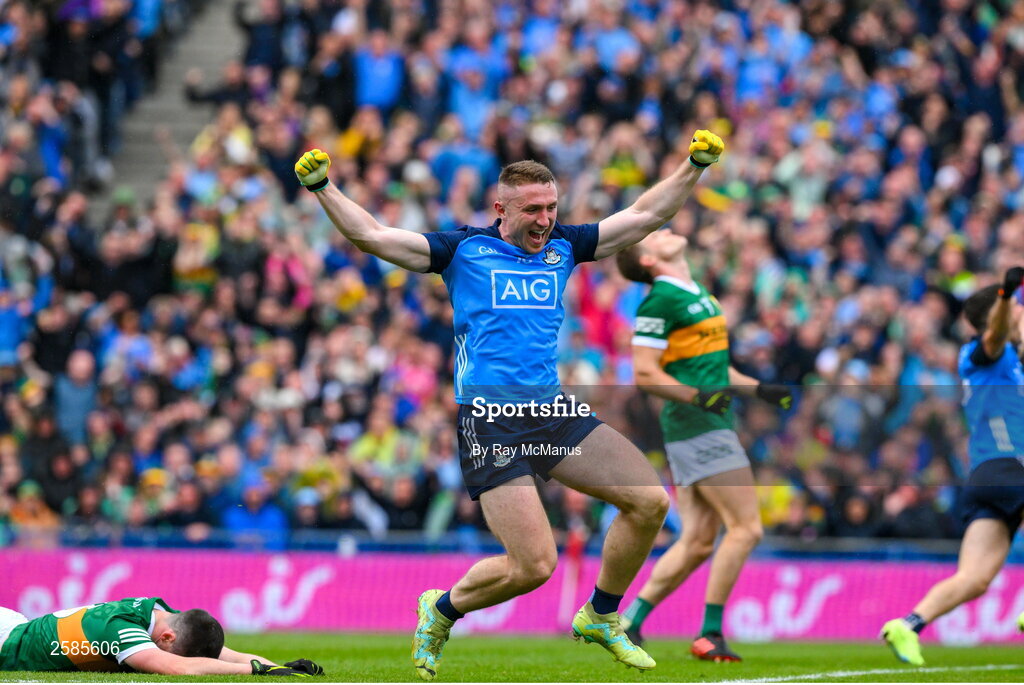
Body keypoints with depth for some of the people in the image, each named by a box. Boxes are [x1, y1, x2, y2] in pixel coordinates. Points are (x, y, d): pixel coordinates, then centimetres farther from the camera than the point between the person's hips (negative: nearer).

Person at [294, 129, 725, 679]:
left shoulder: (563, 247, 14)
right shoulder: (464, 250, 1)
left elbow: (644, 216, 20)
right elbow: (372, 237, -2)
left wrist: (695, 167, 14)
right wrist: (321, 188, -11)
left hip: (553, 411, 6)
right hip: (489, 421, -6)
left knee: (650, 500, -5)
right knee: (533, 565, -14)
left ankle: (601, 617, 15)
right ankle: (442, 610, 15)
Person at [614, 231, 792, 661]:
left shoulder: (700, 297, 19)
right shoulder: (660, 301, -10)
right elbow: (644, 373, -15)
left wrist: (759, 390, 18)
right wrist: (699, 396, -25)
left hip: (710, 427, 9)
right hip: (696, 428, -9)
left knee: (697, 542, 7)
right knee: (745, 527, -13)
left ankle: (627, 623, 10)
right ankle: (710, 634, -10)